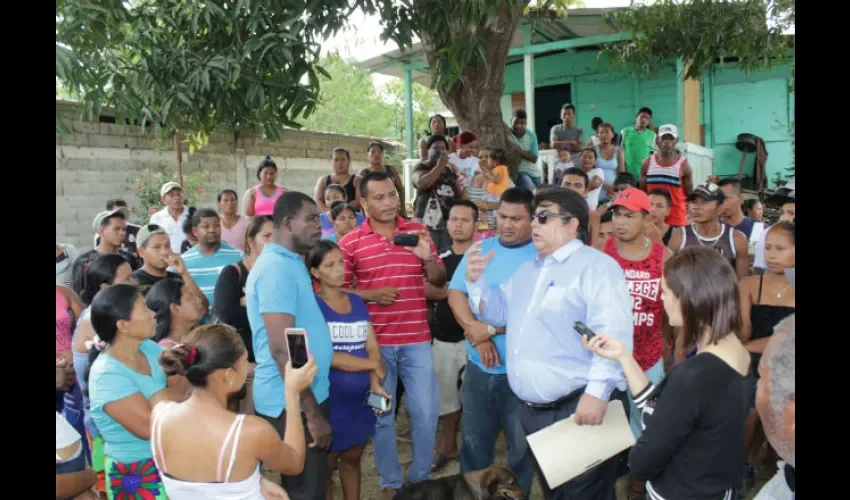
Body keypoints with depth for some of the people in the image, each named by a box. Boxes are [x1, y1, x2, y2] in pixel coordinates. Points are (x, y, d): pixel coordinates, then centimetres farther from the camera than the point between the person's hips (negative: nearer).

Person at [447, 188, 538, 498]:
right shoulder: (480, 249, 7)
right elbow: (455, 293, 1)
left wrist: (492, 329, -17)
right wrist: (476, 334, -13)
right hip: (479, 366, 4)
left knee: (522, 445, 13)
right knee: (473, 441, 17)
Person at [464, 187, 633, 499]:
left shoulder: (596, 266, -10)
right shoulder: (526, 271, 17)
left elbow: (612, 334, -21)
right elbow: (498, 311, 24)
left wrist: (597, 392, -29)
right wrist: (476, 280, 7)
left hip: (581, 407, -8)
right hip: (534, 411, 8)